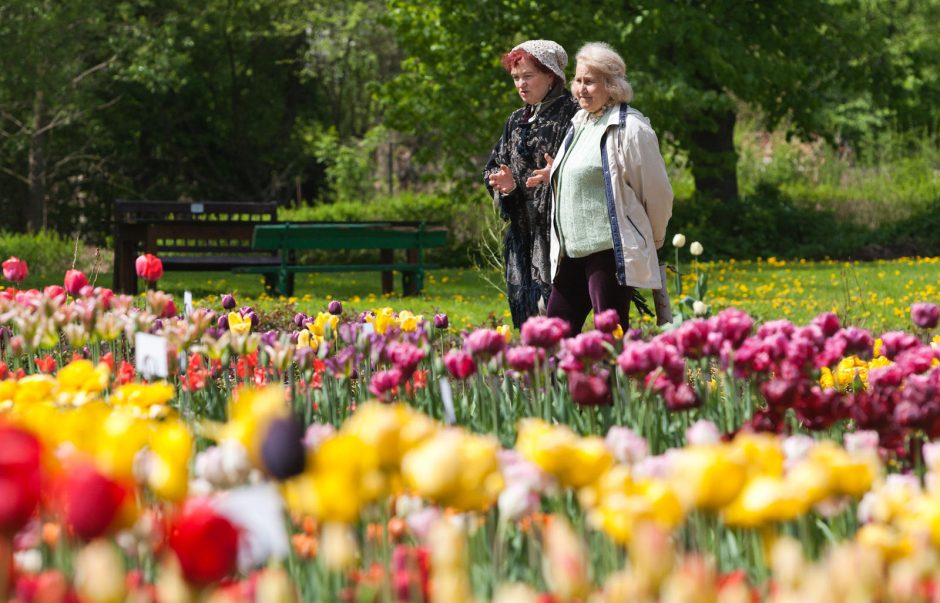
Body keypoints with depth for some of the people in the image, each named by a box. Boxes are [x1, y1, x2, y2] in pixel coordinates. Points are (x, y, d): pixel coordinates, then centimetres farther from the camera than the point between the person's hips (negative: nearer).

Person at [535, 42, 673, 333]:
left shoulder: (630, 128, -11)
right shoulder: (580, 123, 16)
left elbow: (657, 191, -6)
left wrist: (652, 240, 3)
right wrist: (555, 176, 14)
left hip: (611, 251, -9)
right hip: (572, 251, 9)